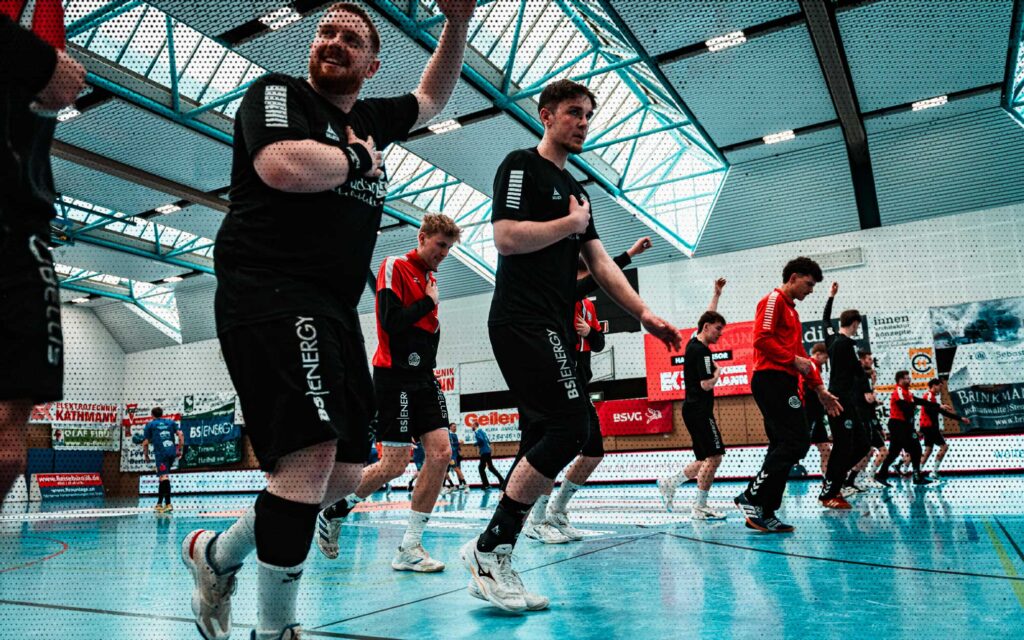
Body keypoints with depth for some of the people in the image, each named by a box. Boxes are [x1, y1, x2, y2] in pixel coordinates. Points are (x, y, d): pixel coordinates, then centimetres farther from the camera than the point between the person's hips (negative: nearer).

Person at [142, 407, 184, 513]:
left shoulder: (149, 425, 13)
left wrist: (146, 455, 20)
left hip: (160, 453, -4)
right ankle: (159, 503, 22)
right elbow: (180, 434, 6)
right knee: (163, 477, 16)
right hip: (172, 452, 4)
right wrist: (180, 450, 11)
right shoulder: (171, 422, 20)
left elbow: (145, 442, 7)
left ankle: (168, 504, -20)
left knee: (164, 477, -11)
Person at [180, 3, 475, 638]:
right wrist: (357, 159, -3)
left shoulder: (370, 118, 21)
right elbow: (284, 166, -20)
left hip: (336, 313, 8)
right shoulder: (277, 92, 2)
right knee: (312, 450, -23)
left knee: (344, 473, 8)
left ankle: (217, 552, 29)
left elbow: (432, 97, 39)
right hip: (271, 295, -8)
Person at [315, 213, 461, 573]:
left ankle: (410, 547, 3)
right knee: (394, 465, -7)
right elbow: (391, 321, -17)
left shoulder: (431, 279, 18)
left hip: (424, 376, 8)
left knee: (441, 452, -5)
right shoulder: (395, 267, -6)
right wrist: (428, 303, -6)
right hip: (395, 377, -8)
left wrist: (434, 329, 7)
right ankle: (333, 514, 18)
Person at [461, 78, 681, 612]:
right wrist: (571, 223, -5)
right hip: (523, 320, -9)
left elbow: (600, 263, 20)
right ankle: (490, 546, -8)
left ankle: (493, 564, 10)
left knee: (543, 439, 4)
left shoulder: (574, 189, 25)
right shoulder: (521, 165, -1)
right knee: (571, 426, -18)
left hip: (553, 329, 9)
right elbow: (505, 237, -16)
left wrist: (644, 314, 10)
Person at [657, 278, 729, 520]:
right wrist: (717, 371, 0)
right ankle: (700, 507, -5)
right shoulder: (702, 351, -15)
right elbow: (706, 384, -19)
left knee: (706, 459, 13)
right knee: (713, 456, -8)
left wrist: (717, 293, 31)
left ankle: (670, 483, 15)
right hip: (699, 410, -10)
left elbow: (708, 317, 29)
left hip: (693, 409, 10)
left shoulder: (693, 342, 13)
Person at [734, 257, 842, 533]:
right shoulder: (773, 300, -2)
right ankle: (752, 497, -12)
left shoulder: (791, 310, 27)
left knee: (783, 447, 5)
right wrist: (793, 360, -14)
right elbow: (762, 339, -16)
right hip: (772, 380, -10)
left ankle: (765, 513, 6)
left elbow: (800, 353, 28)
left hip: (783, 384, 10)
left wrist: (820, 390, 24)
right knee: (796, 442, -16)